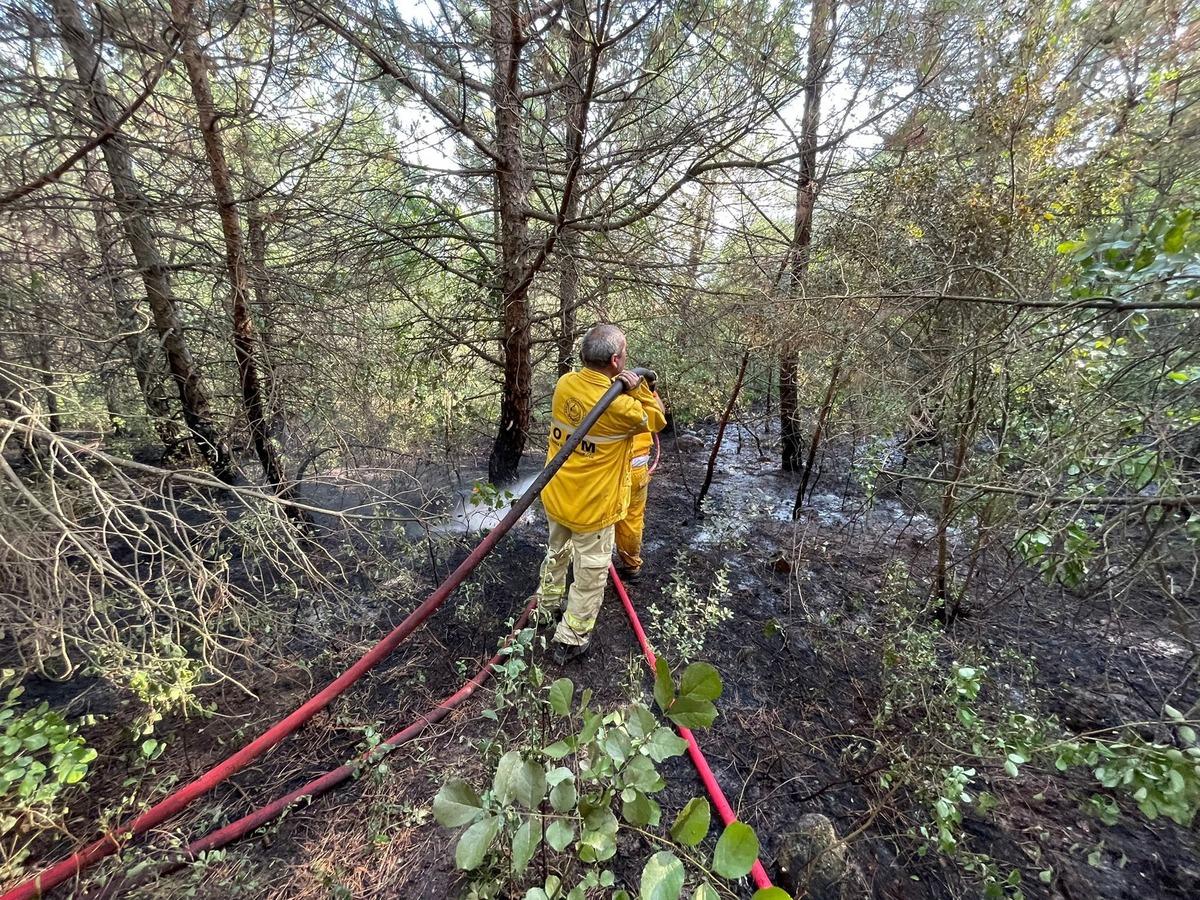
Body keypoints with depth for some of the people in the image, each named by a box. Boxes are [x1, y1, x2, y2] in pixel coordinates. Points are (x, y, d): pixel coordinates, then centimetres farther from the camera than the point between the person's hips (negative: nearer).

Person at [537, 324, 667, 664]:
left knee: (557, 550, 31)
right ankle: (570, 640, 29)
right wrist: (638, 388, -17)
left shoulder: (565, 383, -8)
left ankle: (547, 603, 54)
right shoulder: (619, 406, -27)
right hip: (593, 506, -6)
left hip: (556, 496, 7)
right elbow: (656, 420, -8)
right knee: (591, 572, 15)